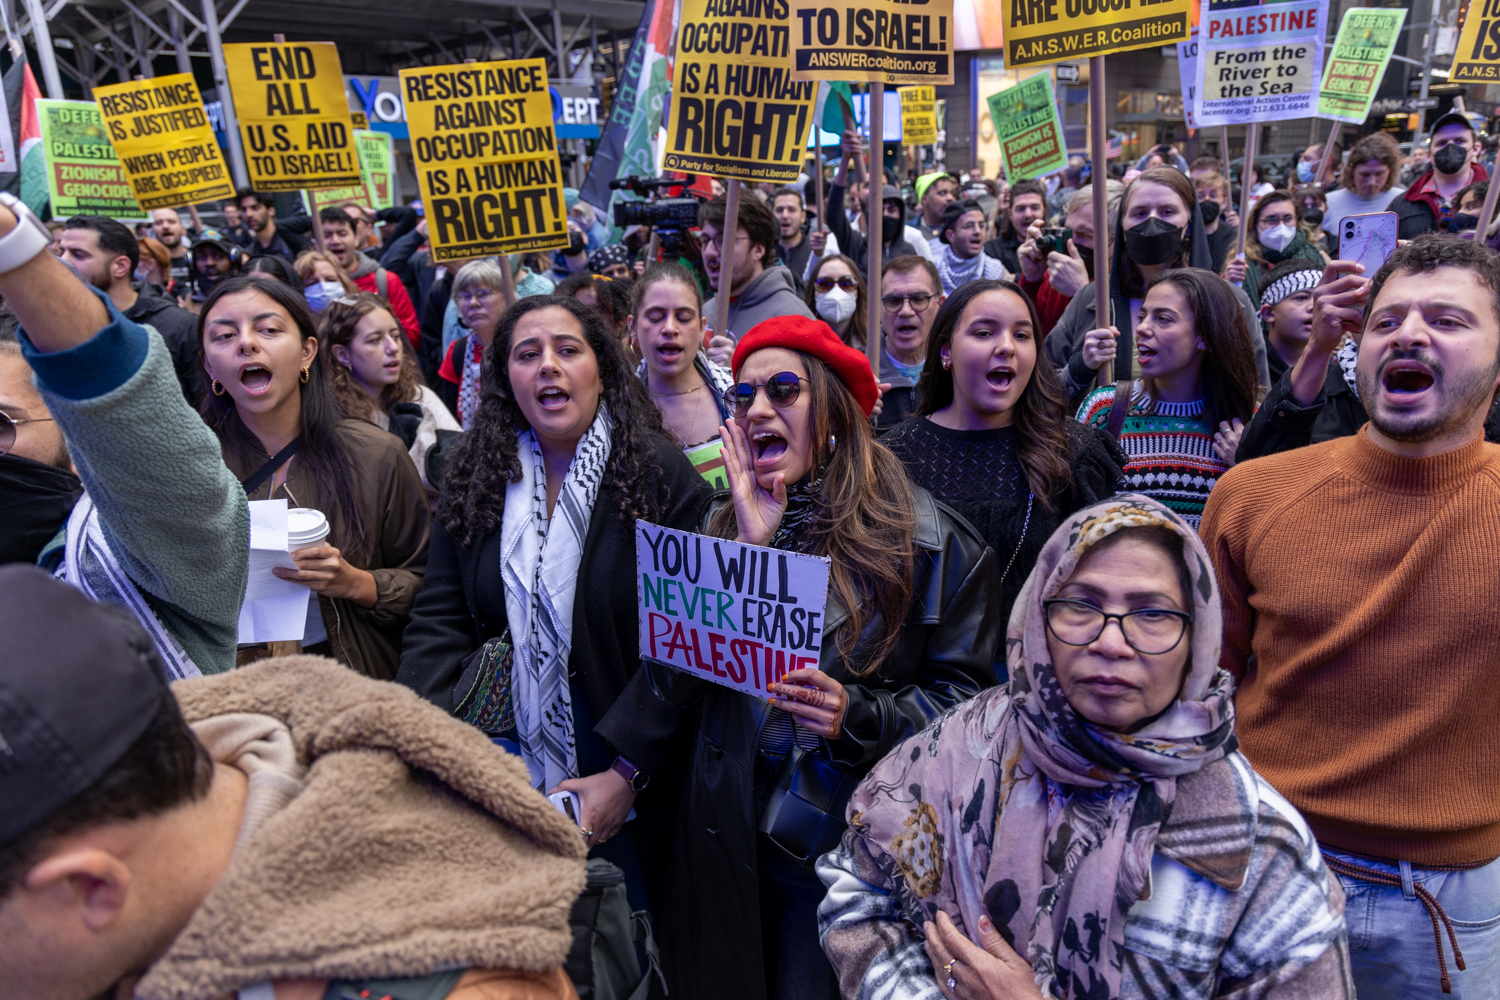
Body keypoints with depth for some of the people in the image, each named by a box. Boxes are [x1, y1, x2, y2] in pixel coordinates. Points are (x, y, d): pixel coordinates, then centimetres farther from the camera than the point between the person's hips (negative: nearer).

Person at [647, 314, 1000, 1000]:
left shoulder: (929, 539, -8)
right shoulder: (723, 526, 4)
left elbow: (963, 694, -5)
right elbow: (672, 683, -6)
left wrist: (857, 718, -23)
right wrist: (747, 549, -15)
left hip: (853, 847, -3)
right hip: (731, 840, 4)